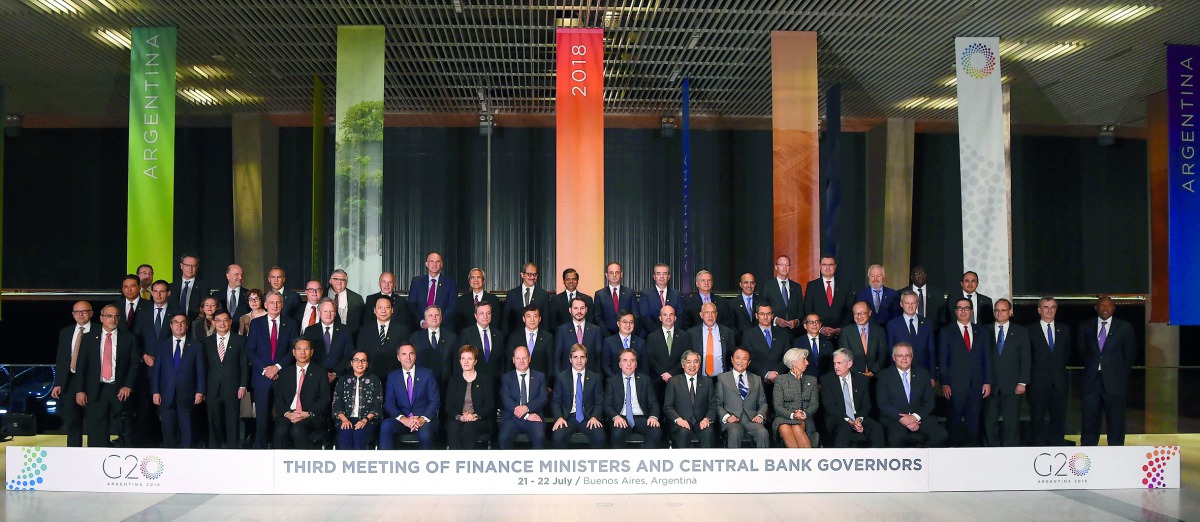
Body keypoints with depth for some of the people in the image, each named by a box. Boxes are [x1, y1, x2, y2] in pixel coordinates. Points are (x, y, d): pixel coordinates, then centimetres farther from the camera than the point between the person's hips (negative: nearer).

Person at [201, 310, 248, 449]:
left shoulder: (240, 340, 3)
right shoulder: (206, 342, 9)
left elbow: (244, 365, 2)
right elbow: (204, 366, 8)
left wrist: (243, 386, -5)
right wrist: (203, 389, 3)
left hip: (232, 390, -2)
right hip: (212, 390, 2)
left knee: (232, 424, 2)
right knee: (214, 423, 6)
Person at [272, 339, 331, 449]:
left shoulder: (320, 372, 11)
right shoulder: (285, 372, 19)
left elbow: (325, 398, 3)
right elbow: (278, 398, 12)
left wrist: (308, 414, -13)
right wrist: (287, 413, -9)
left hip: (312, 416, -2)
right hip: (288, 414, 2)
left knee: (298, 430, -34)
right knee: (281, 431, -30)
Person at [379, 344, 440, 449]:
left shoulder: (427, 374, 7)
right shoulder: (392, 377, 12)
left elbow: (435, 401, 2)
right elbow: (389, 404, 4)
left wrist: (423, 419, -17)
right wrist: (403, 419, -16)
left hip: (424, 419, -2)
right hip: (402, 420, 2)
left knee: (425, 434, -36)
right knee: (385, 426, -31)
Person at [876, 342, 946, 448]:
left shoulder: (922, 373, 13)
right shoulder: (884, 375, 4)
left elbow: (929, 401, 7)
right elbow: (883, 403, -4)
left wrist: (915, 417, -11)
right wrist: (902, 419, -16)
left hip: (918, 417, 4)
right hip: (894, 418, -3)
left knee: (941, 434, -24)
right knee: (896, 438, -36)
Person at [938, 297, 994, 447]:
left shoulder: (982, 332, 13)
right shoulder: (946, 332, 4)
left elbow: (987, 359, 10)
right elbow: (942, 360, 0)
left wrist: (988, 382, 2)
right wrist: (944, 384, -7)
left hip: (977, 385, 3)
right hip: (955, 385, -2)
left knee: (973, 421, 5)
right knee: (955, 421, 1)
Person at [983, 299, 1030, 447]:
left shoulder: (1020, 332, 8)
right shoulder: (986, 331, 8)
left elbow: (1025, 359, 4)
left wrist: (1022, 383, -4)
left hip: (1012, 385, 0)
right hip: (991, 385, 0)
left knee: (1011, 422, 1)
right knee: (989, 422, 1)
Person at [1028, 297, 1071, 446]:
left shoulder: (1064, 330, 9)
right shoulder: (1031, 331, -1)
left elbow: (1067, 354, 16)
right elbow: (1027, 358, 2)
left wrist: (1059, 369, 9)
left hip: (1059, 383, 3)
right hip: (1038, 383, -3)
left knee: (1059, 418, 7)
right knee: (1037, 419, 2)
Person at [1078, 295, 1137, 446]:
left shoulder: (1125, 327, 3)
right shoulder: (1085, 326, 7)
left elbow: (1130, 353, 8)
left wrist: (1121, 373, 4)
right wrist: (1090, 367, 8)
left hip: (1114, 380, -1)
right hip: (1092, 379, 1)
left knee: (1116, 420, 3)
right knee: (1090, 418, 3)